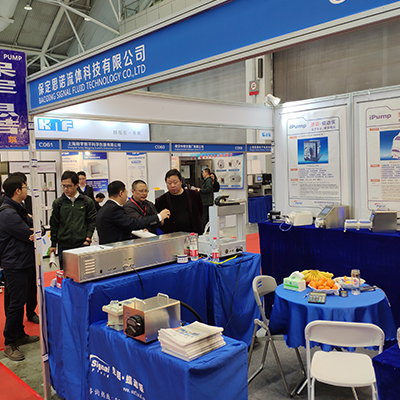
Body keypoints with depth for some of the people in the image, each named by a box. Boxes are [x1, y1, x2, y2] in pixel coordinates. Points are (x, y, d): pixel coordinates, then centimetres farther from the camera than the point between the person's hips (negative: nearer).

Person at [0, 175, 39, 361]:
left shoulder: (17, 210, 14)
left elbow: (32, 231, 11)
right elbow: (29, 234, -21)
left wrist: (29, 224, -10)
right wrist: (32, 231, -1)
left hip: (22, 264, 10)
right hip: (15, 265, -10)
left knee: (20, 301, 18)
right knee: (16, 303, -3)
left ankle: (20, 335, 31)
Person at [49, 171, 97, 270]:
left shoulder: (88, 202, 2)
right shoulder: (58, 203, 5)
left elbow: (92, 221, 4)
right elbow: (54, 225, 9)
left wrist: (88, 238, -7)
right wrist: (53, 245, 8)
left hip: (82, 244, -1)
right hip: (64, 246, 1)